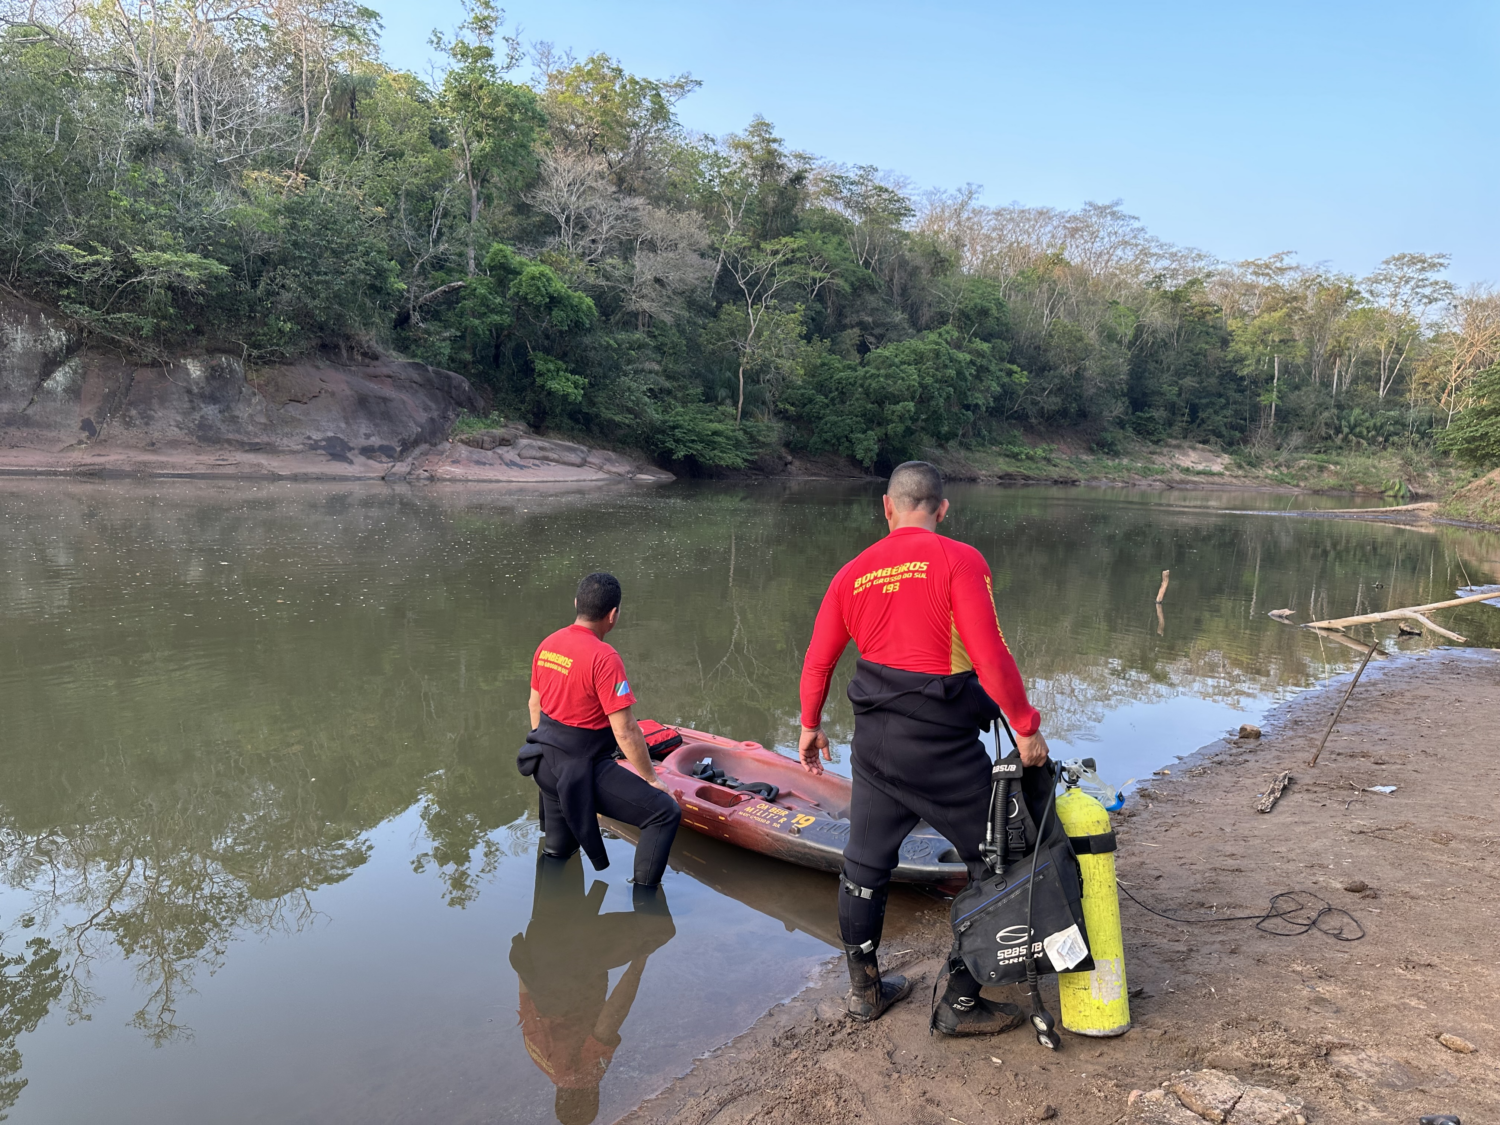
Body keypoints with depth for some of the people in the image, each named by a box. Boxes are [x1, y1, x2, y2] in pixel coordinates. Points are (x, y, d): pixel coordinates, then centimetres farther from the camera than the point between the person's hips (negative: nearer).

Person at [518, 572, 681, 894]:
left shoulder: (547, 645, 2)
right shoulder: (604, 658, -21)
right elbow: (625, 731, -20)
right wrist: (650, 779, -8)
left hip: (545, 765, 8)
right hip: (582, 770, -8)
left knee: (556, 852, 27)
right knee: (666, 813, -4)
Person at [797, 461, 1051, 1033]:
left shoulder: (853, 573, 5)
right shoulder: (958, 559, -11)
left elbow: (817, 660, 9)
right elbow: (989, 654, -19)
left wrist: (810, 726, 24)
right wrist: (1025, 727, -9)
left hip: (875, 739, 6)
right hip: (942, 748, -5)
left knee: (866, 863, 20)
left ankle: (864, 988, 34)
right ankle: (960, 1002, 17)